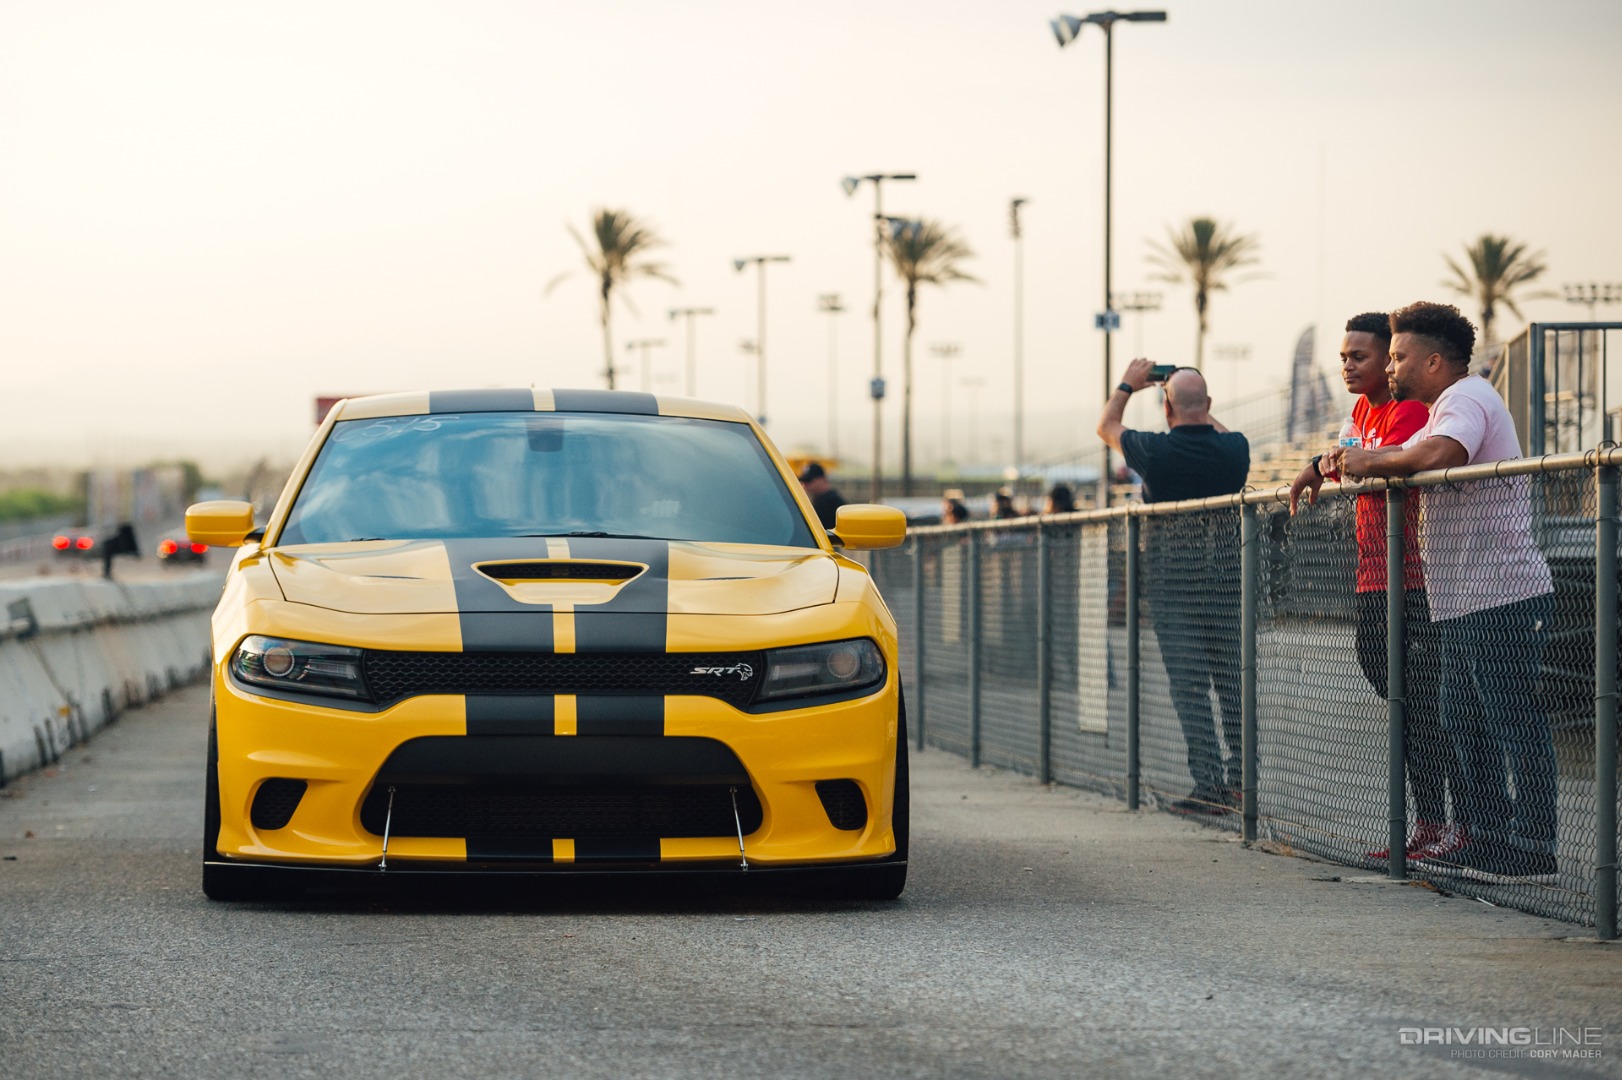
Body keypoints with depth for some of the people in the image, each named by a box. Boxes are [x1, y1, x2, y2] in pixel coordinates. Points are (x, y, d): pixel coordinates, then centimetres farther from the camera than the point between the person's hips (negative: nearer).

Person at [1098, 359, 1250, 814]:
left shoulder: (1156, 451, -11)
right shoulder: (1234, 449, -2)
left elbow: (1107, 426, 11)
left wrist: (1127, 386, 25)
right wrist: (1199, 407, 34)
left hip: (1173, 580, -3)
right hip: (1227, 573, 4)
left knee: (1189, 683, -3)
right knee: (1233, 678, 10)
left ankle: (1210, 785, -8)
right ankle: (1242, 778, 11)